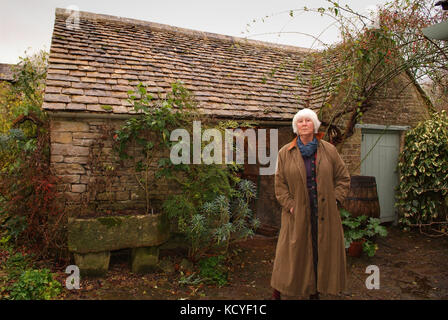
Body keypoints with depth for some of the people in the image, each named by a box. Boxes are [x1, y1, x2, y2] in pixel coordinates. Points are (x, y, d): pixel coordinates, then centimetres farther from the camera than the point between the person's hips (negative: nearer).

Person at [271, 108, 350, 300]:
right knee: (291, 254, 6)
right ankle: (277, 292, 23)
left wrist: (335, 200, -3)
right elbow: (280, 185, 1)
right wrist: (290, 206, -9)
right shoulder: (285, 153, -1)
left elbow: (343, 178, 8)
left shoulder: (329, 150, 2)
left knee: (322, 253, 10)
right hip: (297, 216, -1)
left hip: (325, 214, 2)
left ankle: (315, 292, 29)